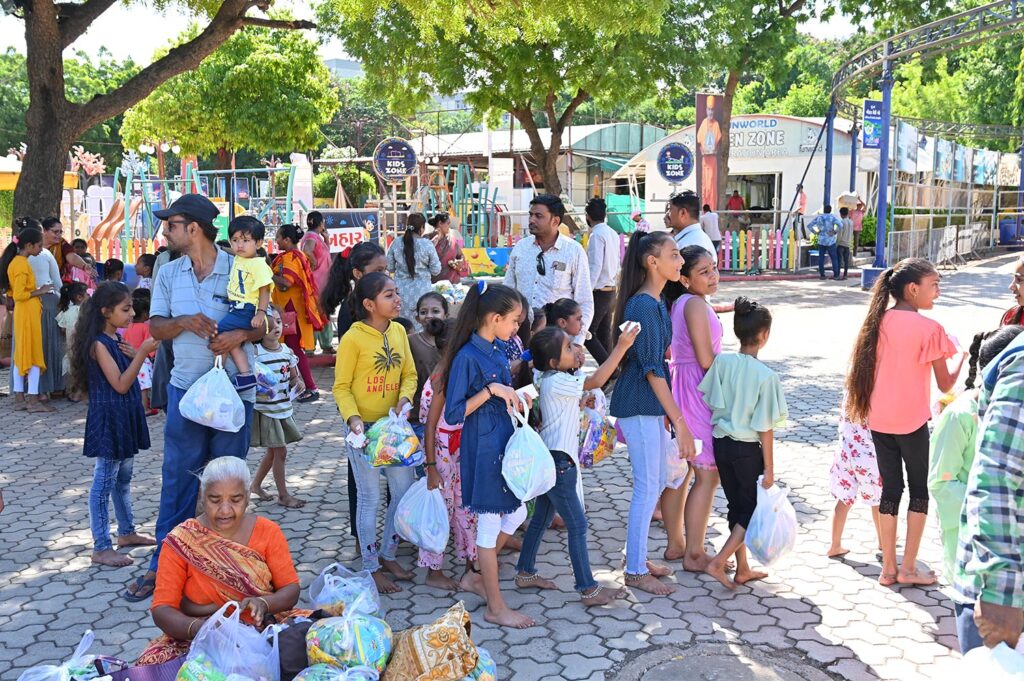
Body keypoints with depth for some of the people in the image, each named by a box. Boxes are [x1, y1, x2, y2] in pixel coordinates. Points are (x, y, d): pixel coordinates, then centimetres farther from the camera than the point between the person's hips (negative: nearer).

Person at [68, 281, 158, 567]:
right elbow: (120, 385, -22)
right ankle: (101, 548, 2)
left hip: (125, 418, 9)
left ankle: (127, 532, 31)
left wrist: (135, 356, -1)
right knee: (104, 482, -3)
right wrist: (142, 353, -24)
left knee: (123, 478, 19)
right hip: (109, 419, -9)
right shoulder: (99, 344, -17)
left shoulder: (116, 340, 10)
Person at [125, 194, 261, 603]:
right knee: (178, 475, 5)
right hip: (186, 388, 3)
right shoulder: (169, 274, 6)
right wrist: (184, 323, -15)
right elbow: (155, 327, 4)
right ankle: (164, 562, 15)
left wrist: (241, 334, -22)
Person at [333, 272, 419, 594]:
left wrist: (404, 398, -12)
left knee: (405, 492, 11)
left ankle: (388, 555, 30)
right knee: (370, 498, 4)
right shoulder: (353, 338, -15)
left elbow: (409, 373, 7)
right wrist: (353, 418, -25)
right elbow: (341, 388, -12)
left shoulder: (399, 331, 2)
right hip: (364, 429, -6)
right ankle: (372, 567, 18)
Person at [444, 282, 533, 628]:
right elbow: (454, 414, -20)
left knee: (516, 514, 18)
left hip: (504, 444, 9)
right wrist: (490, 390, -26)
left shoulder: (498, 350, 6)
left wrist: (516, 398, 0)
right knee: (490, 526, 2)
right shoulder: (467, 357, -19)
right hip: (482, 449, -9)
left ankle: (478, 573, 36)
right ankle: (496, 608, 14)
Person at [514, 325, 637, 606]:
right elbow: (596, 380, -27)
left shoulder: (554, 379, 10)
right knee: (577, 525, -5)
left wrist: (581, 403, 6)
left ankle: (526, 572, 30)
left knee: (542, 518, 19)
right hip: (558, 461, -10)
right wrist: (621, 346, -25)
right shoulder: (557, 382, -19)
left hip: (551, 459, 10)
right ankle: (589, 590, 0)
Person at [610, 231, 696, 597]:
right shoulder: (643, 306, -20)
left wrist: (670, 414, 19)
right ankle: (635, 570, 11)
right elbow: (652, 369, -22)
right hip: (639, 406, -10)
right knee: (647, 486, -1)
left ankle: (638, 556, 30)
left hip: (653, 403, 10)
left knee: (658, 480, 17)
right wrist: (679, 422, -21)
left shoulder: (657, 303, 10)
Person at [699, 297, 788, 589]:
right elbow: (765, 428, -14)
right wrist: (769, 468, -7)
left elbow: (711, 402, 0)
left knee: (737, 506, 18)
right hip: (748, 449, -5)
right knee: (753, 510, 12)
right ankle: (718, 562, 1)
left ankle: (742, 569, 28)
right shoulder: (766, 376, -18)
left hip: (721, 443, 5)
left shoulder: (722, 361, -6)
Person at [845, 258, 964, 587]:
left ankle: (888, 568, 18)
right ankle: (908, 568, 17)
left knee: (890, 488, 13)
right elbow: (945, 385, -8)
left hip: (878, 420, 5)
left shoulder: (878, 321, 1)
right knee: (919, 489, 13)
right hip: (912, 421, -5)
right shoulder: (929, 329, -15)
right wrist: (963, 356, 7)